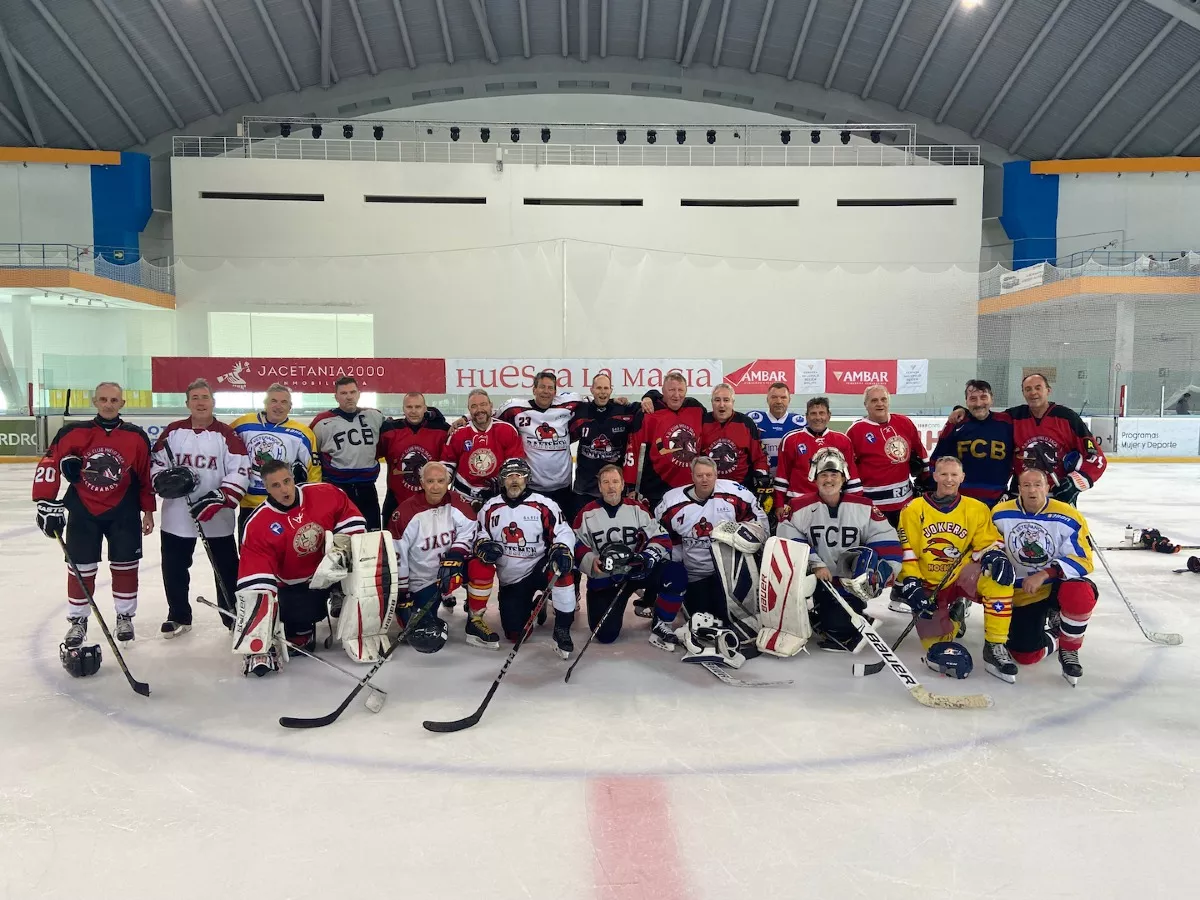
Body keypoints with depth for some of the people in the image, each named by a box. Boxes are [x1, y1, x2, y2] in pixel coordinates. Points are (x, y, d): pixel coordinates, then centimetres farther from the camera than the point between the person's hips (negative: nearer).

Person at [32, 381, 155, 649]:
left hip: (123, 512, 0)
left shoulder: (136, 437, -4)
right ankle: (78, 620, 22)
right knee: (81, 567, 6)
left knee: (125, 564, 7)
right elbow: (48, 465, -7)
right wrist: (47, 503, -12)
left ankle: (125, 616, 23)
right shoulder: (73, 432, -7)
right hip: (83, 511, 0)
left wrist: (148, 511, 6)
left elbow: (146, 476, 3)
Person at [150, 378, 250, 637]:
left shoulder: (226, 434, -5)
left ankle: (234, 616, 19)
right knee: (174, 568, 12)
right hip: (176, 516, 3)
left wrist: (218, 498, -19)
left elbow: (240, 472, -10)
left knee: (226, 569, 5)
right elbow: (155, 461, 9)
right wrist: (162, 480, -12)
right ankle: (179, 616, 30)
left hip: (217, 518, -3)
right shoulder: (173, 431, 4)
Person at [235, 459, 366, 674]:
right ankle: (299, 634, 12)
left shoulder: (326, 494, -14)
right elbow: (254, 577, -21)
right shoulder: (258, 524, -18)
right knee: (299, 613, -25)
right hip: (294, 585, -1)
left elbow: (350, 518, 0)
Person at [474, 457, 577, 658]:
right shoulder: (490, 508, 0)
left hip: (540, 568, -2)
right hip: (509, 580, 3)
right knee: (515, 634, -7)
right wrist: (483, 546, -17)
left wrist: (561, 550, -32)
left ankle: (562, 630, -23)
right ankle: (528, 605, 29)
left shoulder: (544, 505, -9)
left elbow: (563, 533, -10)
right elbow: (479, 535, 7)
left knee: (561, 569, -38)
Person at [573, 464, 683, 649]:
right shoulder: (587, 514, -3)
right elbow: (576, 546, -1)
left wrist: (649, 556, -22)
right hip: (603, 579, -1)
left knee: (676, 574, -26)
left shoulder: (637, 508, 1)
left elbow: (661, 538, -2)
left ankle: (660, 626, -8)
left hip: (637, 571, 1)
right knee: (606, 634, -13)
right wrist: (591, 562, -21)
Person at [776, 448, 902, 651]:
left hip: (851, 582, 0)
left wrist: (881, 574, -14)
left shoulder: (863, 507, -1)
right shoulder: (800, 507, -4)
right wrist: (815, 564, -21)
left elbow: (886, 541, -1)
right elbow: (790, 543, -10)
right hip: (816, 580, 0)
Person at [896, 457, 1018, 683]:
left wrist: (995, 555, -24)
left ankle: (995, 647, -20)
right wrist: (911, 583, -13)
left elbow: (987, 543, -1)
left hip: (963, 578, 1)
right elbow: (905, 552, -3)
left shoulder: (977, 509, 5)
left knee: (999, 576, -31)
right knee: (937, 647, -15)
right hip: (929, 586, -1)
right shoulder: (913, 510, -1)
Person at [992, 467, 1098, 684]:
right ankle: (1054, 637, 28)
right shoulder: (1001, 515, -7)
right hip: (1022, 593, 2)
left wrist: (1045, 574, -28)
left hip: (1059, 584, -2)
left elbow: (1083, 560, -16)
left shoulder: (1068, 517, -14)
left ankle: (1069, 649, -9)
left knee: (1080, 594, -39)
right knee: (1025, 655, -9)